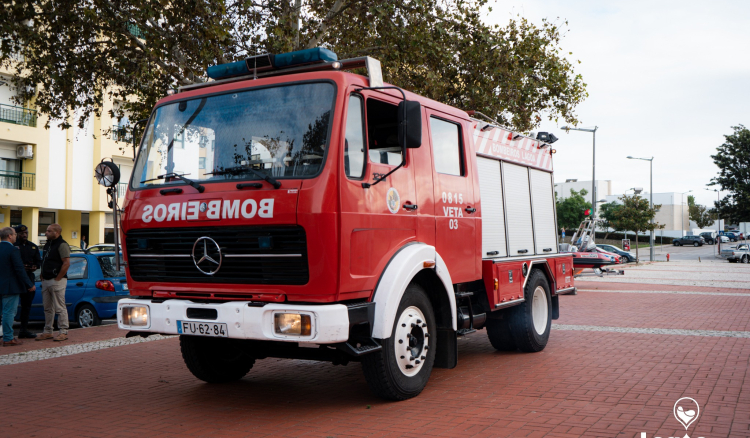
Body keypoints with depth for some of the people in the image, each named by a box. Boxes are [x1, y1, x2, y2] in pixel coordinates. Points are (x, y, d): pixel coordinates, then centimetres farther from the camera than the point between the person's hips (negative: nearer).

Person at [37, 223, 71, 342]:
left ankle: (63, 332, 0)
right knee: (48, 308, 13)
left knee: (60, 308, -5)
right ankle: (48, 332, 19)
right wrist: (43, 277, 12)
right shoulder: (47, 244, 17)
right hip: (46, 281, 9)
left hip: (57, 281, -9)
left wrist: (57, 279, -17)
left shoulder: (62, 245, -11)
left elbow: (66, 263, -19)